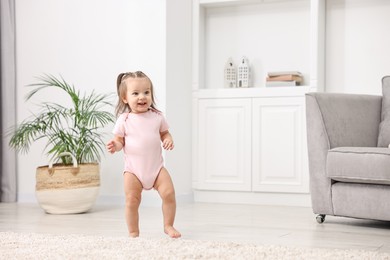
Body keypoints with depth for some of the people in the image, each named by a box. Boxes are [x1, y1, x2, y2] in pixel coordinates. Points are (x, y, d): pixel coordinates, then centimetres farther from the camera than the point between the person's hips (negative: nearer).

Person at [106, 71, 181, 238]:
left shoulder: (157, 117, 1)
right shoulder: (124, 119, -5)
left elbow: (164, 133, 14)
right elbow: (119, 140, 1)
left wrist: (168, 140, -8)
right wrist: (115, 146, -21)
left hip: (156, 166, 2)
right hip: (133, 169, -1)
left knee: (169, 193, -9)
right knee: (132, 201, -3)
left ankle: (168, 226, 10)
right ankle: (133, 233, 14)